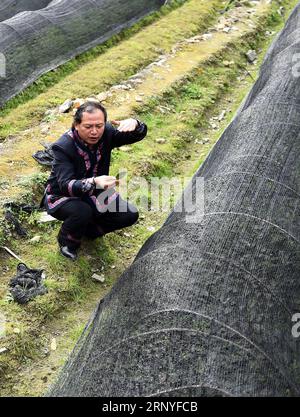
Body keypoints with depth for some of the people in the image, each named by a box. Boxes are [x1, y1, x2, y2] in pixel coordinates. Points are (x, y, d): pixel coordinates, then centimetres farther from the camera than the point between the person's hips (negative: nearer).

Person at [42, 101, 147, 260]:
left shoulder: (106, 133, -14)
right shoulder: (63, 147, -29)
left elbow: (140, 134, -13)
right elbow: (66, 185, -39)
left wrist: (134, 124, -39)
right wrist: (93, 182, -59)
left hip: (93, 193, 5)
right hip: (61, 196, -5)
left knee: (130, 215, -10)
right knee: (82, 211, -37)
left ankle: (88, 229, 15)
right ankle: (66, 241, -3)